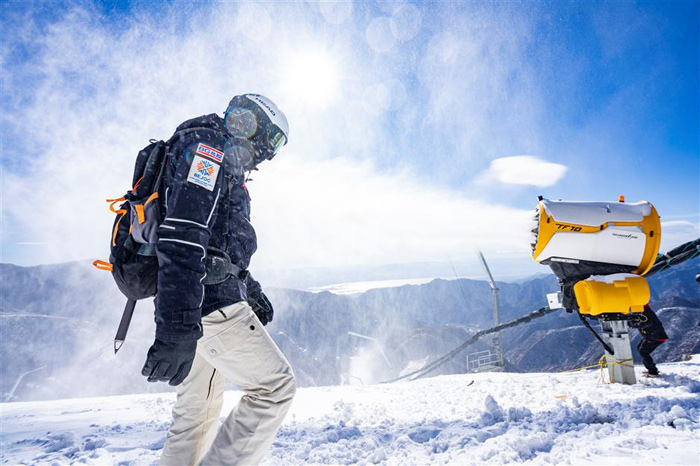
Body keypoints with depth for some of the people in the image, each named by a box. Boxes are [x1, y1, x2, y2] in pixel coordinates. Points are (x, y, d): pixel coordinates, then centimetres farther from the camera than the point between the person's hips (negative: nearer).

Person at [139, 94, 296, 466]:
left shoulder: (221, 165, 25)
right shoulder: (207, 146, -8)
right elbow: (182, 239, -23)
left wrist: (252, 293, 32)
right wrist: (179, 328, -29)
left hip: (192, 307, 10)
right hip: (211, 302, -10)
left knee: (199, 409, 18)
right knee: (275, 387, -2)